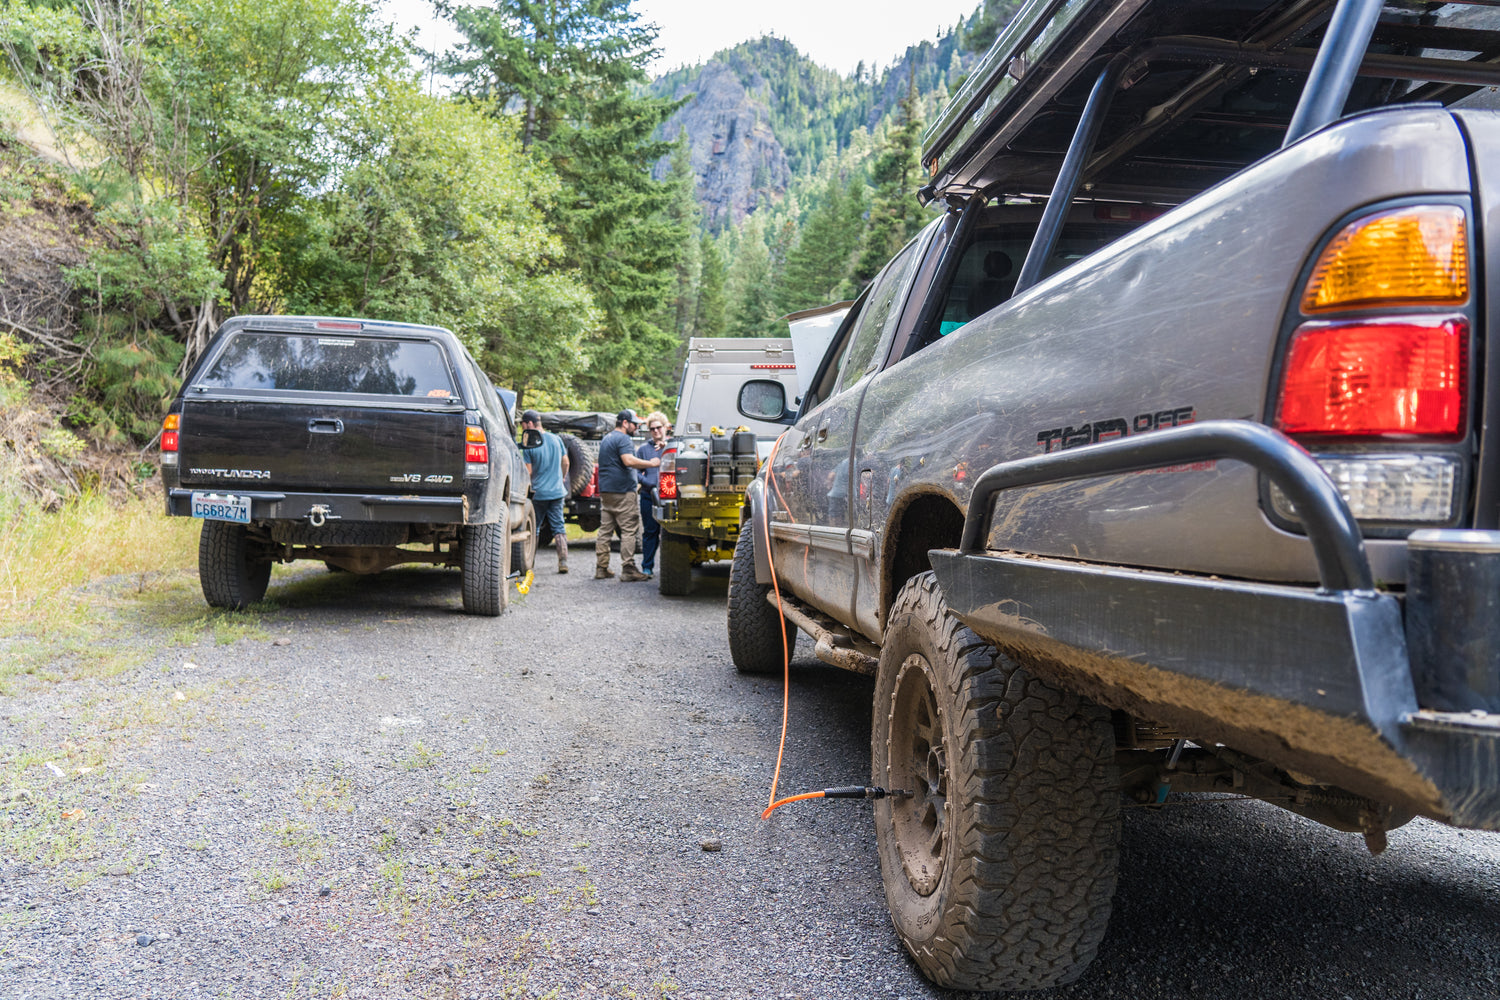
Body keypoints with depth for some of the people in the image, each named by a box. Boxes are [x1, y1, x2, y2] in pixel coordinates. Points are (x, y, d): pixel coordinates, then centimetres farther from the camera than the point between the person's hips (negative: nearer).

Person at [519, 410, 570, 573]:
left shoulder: (529, 446, -11)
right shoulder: (556, 439, 3)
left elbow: (528, 472, -11)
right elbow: (565, 463, 11)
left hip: (538, 493, -4)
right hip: (557, 492, 4)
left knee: (533, 529, 8)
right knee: (558, 527, 8)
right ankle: (563, 562, 1)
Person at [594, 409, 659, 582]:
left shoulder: (606, 438, 22)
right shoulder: (623, 439, -10)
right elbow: (629, 461, -25)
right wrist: (652, 464, -19)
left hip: (605, 490, 9)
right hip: (622, 491, -9)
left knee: (605, 530, 9)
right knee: (629, 531, -7)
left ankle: (601, 569, 9)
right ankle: (628, 570, -10)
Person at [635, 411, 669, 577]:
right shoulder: (643, 449, 11)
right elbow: (637, 472, 8)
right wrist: (650, 484, -7)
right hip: (648, 496, 0)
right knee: (650, 532, 3)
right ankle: (647, 566, 10)